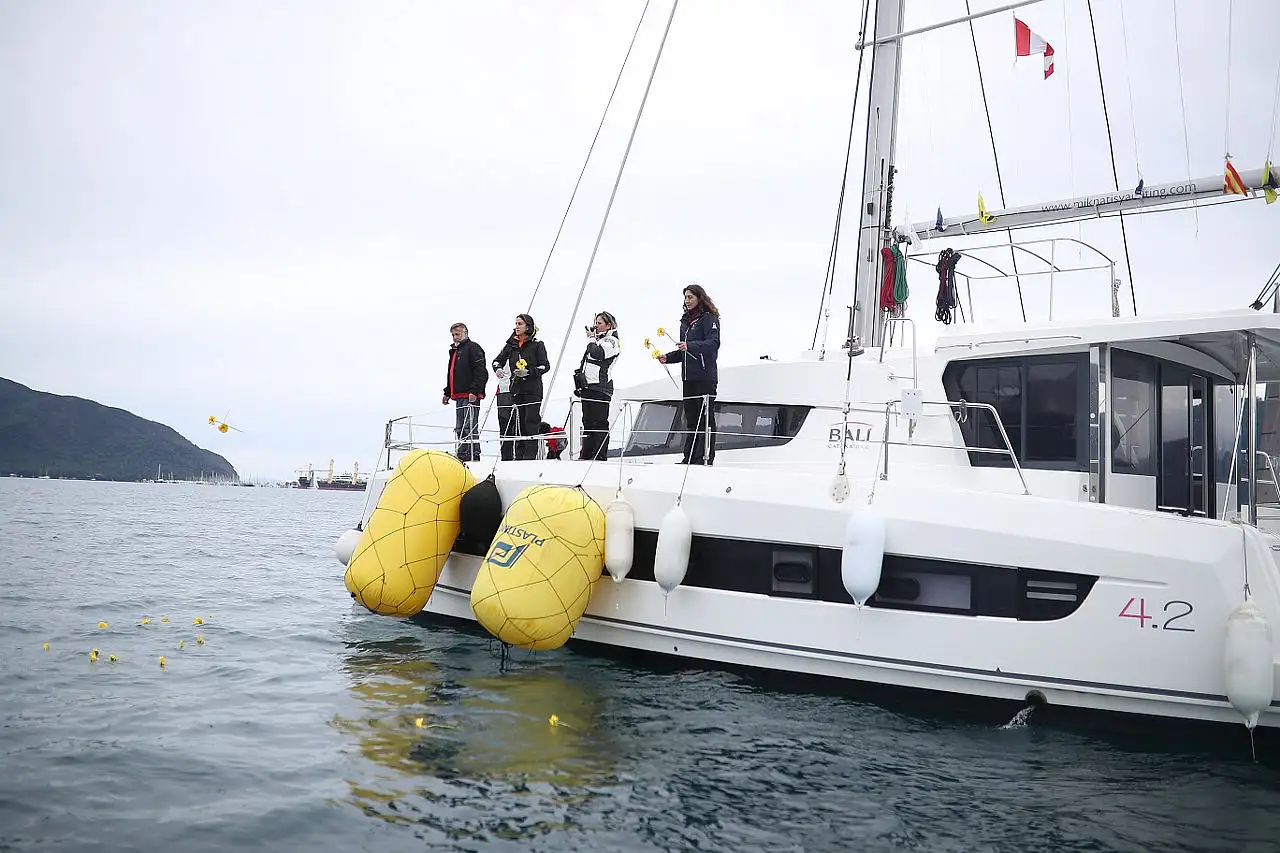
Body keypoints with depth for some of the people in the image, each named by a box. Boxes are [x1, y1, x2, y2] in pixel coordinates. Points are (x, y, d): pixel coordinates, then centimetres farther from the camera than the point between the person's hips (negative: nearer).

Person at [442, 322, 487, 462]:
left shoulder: (473, 348, -4)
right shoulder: (454, 351, 24)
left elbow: (481, 372, -14)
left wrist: (474, 391, -21)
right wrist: (447, 392, 23)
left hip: (471, 395, -10)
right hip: (459, 396, 10)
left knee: (470, 427, -12)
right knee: (460, 428, 10)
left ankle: (474, 456, -12)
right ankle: (462, 456, 15)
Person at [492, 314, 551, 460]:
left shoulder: (537, 345, -1)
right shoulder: (511, 344, 11)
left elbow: (545, 366, -6)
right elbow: (497, 360, 15)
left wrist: (528, 372, -18)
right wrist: (498, 368, -8)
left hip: (533, 389, -4)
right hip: (516, 389, 4)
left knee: (531, 421, -8)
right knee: (519, 422, 4)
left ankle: (530, 455, -7)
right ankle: (519, 455, 9)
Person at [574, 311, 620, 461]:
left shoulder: (611, 341, -4)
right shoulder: (597, 339, 23)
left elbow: (597, 353, -23)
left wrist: (592, 338, -6)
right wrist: (579, 384, 22)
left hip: (600, 387, -9)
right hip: (587, 386, 9)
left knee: (600, 423, -8)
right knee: (587, 422, 10)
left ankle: (600, 456, -6)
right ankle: (586, 455, 14)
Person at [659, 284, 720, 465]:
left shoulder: (709, 318, -4)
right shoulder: (686, 321, 21)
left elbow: (714, 343, -18)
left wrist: (690, 346, -29)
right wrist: (668, 357, 10)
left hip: (705, 376, -8)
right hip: (689, 376, 8)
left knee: (705, 417, -7)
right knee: (691, 417, 9)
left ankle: (705, 458, -6)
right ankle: (690, 458, 13)